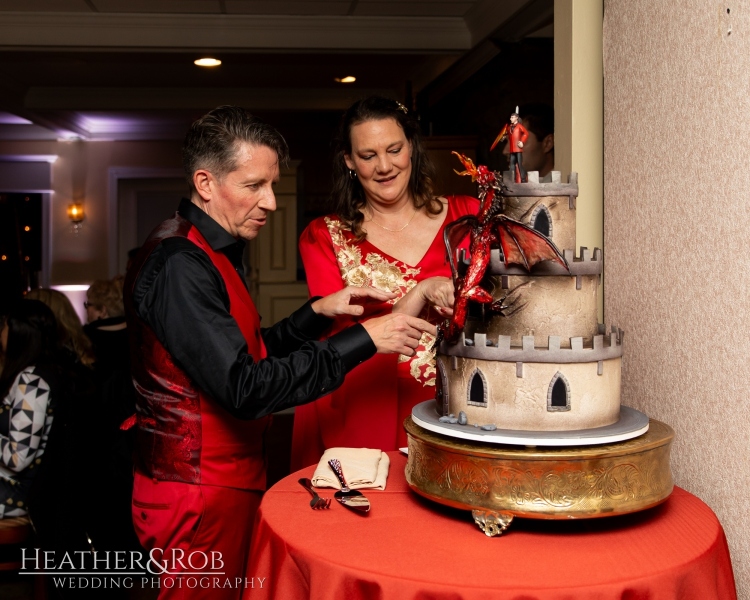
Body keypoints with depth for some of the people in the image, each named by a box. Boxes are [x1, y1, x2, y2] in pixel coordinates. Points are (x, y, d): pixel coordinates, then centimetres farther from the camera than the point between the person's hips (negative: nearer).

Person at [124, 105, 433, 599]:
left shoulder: (214, 254, 12)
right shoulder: (178, 264, -21)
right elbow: (244, 388, -27)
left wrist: (319, 313, 1)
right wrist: (363, 340, -23)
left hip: (232, 480, 9)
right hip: (198, 497, -9)